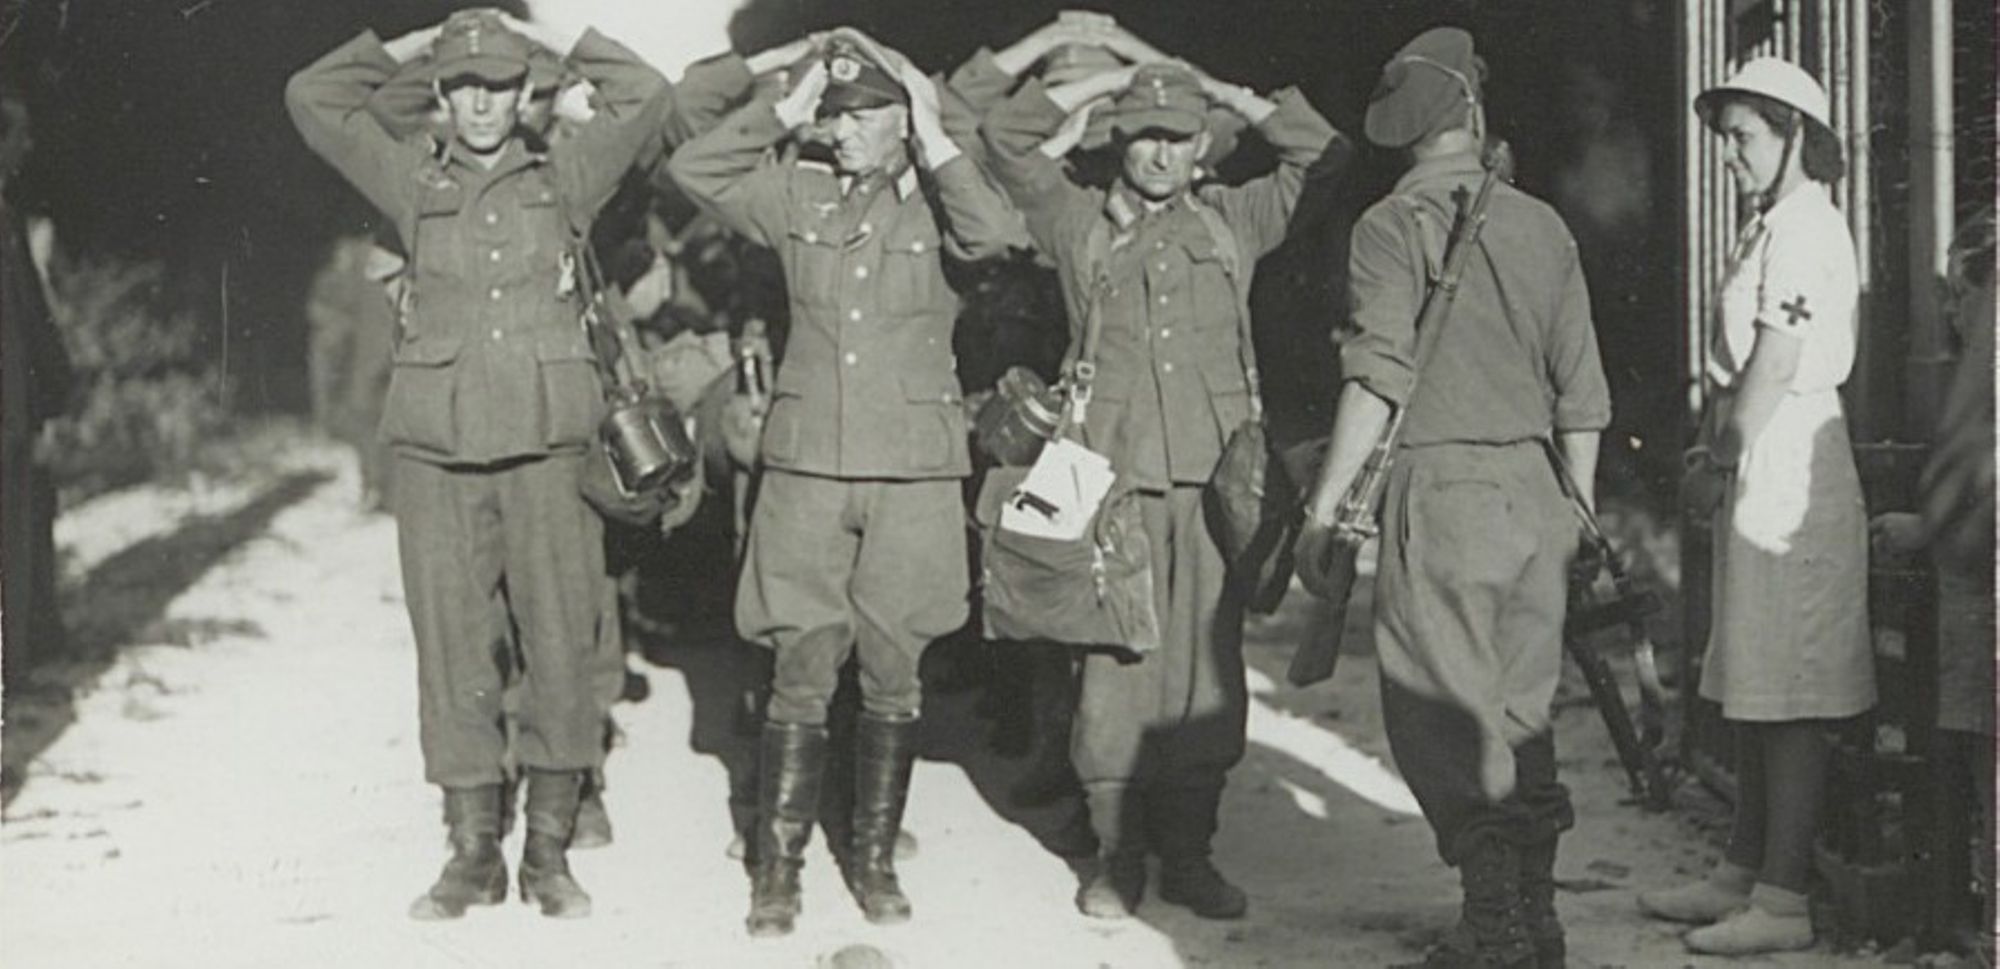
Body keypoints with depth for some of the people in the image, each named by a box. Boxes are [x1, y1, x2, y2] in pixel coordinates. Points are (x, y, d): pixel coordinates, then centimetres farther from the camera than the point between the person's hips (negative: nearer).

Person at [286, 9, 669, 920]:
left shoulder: (561, 180, 10)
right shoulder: (414, 184, 11)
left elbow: (643, 91, 5)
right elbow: (311, 97, 11)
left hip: (547, 446, 0)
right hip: (438, 453, 1)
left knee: (562, 652, 0)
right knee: (452, 657, 3)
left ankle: (549, 852, 11)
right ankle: (472, 853, 13)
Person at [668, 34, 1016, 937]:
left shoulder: (935, 204, 2)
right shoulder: (800, 196, 8)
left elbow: (991, 231, -20)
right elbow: (692, 169, 1)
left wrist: (932, 139, -13)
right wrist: (784, 110, -3)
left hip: (912, 472, -1)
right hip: (807, 465, 1)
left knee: (892, 674, 7)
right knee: (801, 672, 0)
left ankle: (874, 859, 19)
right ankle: (777, 868, 8)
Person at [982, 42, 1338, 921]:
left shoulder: (1230, 223, 15)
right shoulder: (1080, 223, 11)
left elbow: (1319, 151, 16)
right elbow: (1007, 134, 6)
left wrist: (1224, 91, 16)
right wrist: (1110, 80, 11)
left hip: (1212, 472, 2)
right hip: (1113, 470, -2)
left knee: (1206, 668, 3)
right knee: (1113, 663, -3)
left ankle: (1189, 854, 12)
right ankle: (1116, 855, 7)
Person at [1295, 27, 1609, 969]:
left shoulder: (1393, 226, -5)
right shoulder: (1541, 225, 10)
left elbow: (1379, 378, -14)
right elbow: (1581, 388, 11)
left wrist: (1325, 506, -12)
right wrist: (1579, 512, 21)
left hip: (1442, 487, -5)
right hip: (1534, 490, 5)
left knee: (1447, 718, 0)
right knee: (1521, 714, 13)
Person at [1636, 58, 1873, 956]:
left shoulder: (1805, 227, -12)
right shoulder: (1770, 228, 19)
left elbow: (1774, 370, -18)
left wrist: (1721, 463, -11)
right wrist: (1710, 454, 9)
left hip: (1790, 467, -10)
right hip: (1758, 471, 10)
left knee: (1788, 694, -8)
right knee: (1754, 686, 14)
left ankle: (1783, 899, -6)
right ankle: (1742, 872, 21)